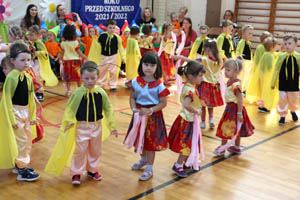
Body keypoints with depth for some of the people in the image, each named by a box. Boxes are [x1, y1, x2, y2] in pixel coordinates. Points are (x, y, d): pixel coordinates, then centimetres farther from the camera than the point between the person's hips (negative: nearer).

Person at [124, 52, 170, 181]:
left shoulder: (159, 85, -14)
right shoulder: (136, 82, -4)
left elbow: (163, 103, -11)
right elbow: (132, 97, 3)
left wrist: (150, 110, -22)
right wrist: (134, 108, -15)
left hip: (153, 116, -4)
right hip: (139, 115, 4)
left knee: (151, 142, 6)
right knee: (139, 139, 20)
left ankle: (149, 169, 21)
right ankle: (144, 158, 48)